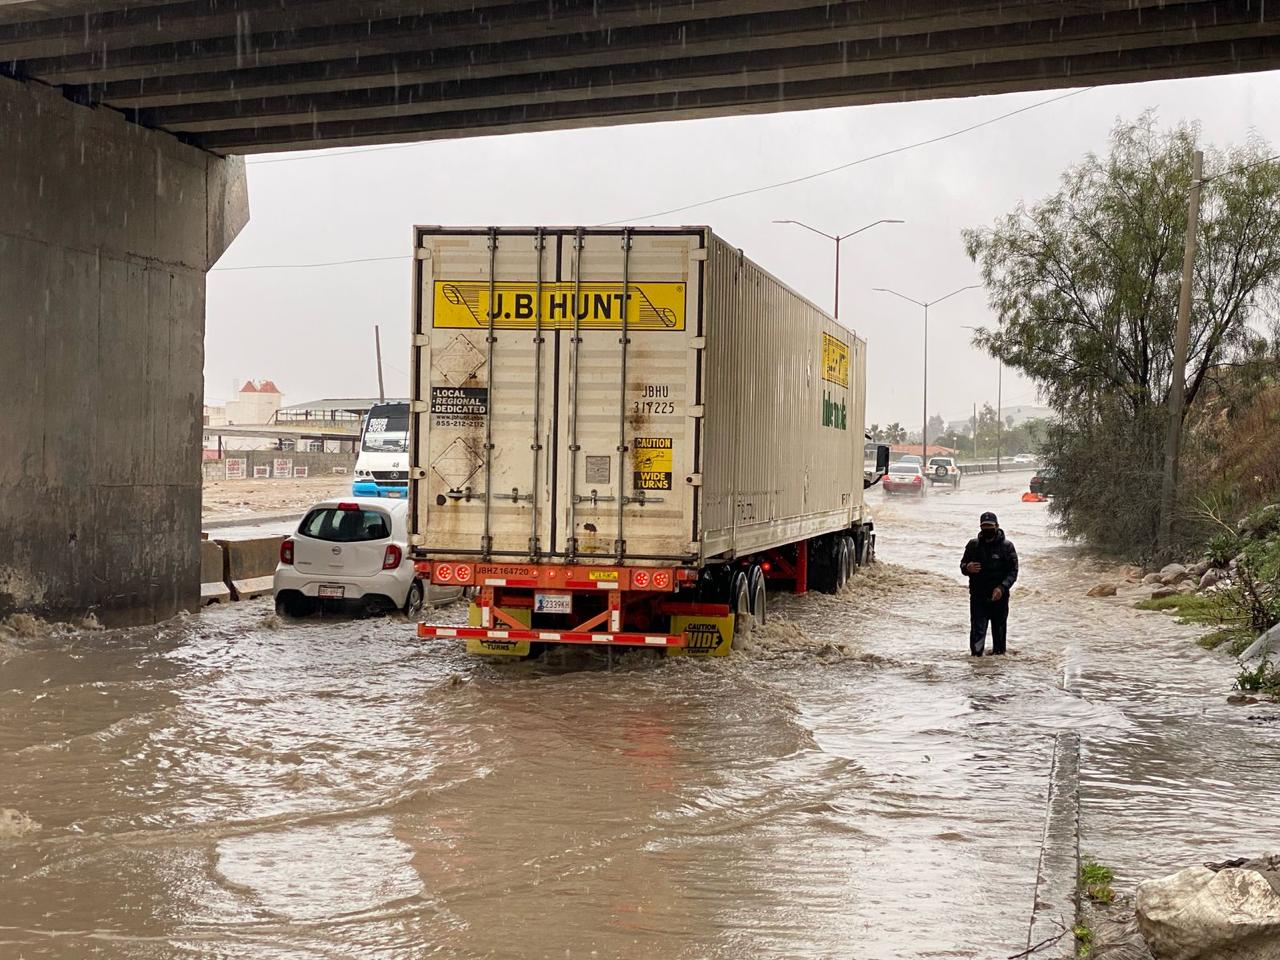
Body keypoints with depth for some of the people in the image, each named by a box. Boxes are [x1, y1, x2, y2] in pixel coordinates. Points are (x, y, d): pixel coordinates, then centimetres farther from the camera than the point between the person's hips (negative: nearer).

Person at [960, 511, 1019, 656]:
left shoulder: (1006, 546, -2)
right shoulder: (973, 545, 6)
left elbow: (1013, 571, -3)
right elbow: (963, 565, 14)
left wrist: (1002, 587, -19)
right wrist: (967, 568, -12)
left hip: (999, 596, -1)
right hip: (978, 596, 1)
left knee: (999, 629, 7)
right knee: (977, 629, -8)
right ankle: (976, 654, -7)